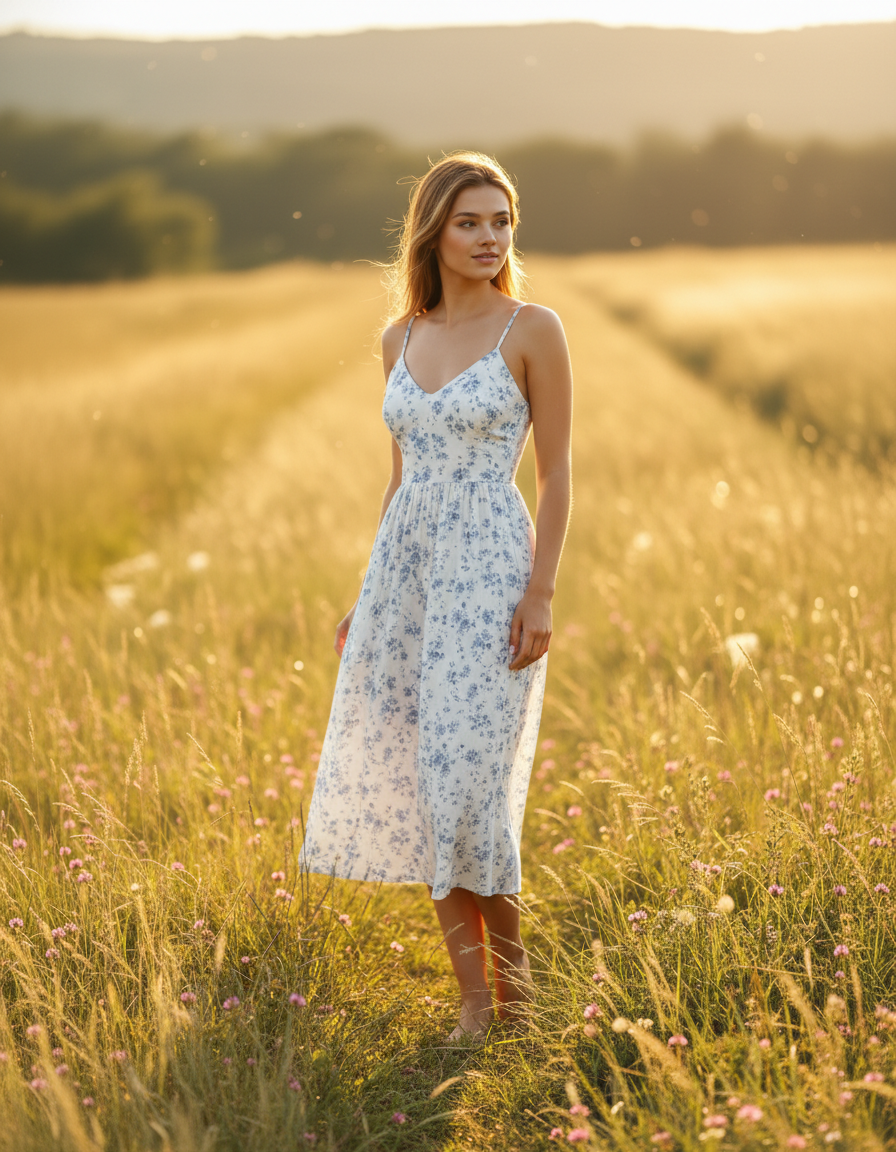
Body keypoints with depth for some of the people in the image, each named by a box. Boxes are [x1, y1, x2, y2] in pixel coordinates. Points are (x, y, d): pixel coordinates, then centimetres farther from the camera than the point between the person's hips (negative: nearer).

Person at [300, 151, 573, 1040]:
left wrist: (540, 593, -13)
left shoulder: (533, 331, -5)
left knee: (466, 779, -9)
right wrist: (370, 592, 14)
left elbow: (556, 474, -5)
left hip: (487, 570, -5)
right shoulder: (401, 339, 10)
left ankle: (511, 965, 14)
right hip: (404, 565, 6)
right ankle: (474, 1001, 13)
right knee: (414, 783, 4)